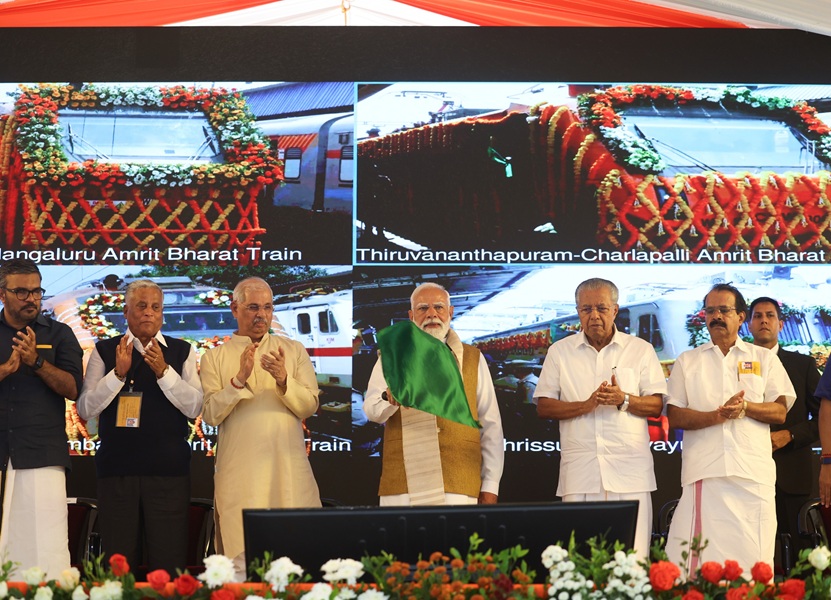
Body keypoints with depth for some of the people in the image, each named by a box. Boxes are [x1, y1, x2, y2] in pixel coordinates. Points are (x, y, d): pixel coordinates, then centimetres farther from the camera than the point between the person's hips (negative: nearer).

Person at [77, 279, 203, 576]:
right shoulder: (105, 351, 7)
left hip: (168, 468, 0)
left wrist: (163, 371, -14)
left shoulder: (182, 351, 8)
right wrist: (118, 372, -12)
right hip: (117, 467, 0)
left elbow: (194, 408, -1)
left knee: (169, 562, -1)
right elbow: (85, 409, 0)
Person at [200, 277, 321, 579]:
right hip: (239, 473, -1)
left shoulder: (294, 350, 12)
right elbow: (211, 415, -3)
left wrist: (283, 380, -14)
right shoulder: (215, 357, 8)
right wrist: (239, 378, -15)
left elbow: (309, 406, 3)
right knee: (242, 560, -5)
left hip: (289, 470, 2)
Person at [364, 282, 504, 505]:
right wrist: (390, 397, -29)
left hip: (459, 487, 0)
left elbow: (491, 427, 9)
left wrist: (490, 486, 3)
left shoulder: (473, 359, 12)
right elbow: (371, 410, -6)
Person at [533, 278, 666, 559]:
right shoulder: (560, 352, 12)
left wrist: (624, 400, -13)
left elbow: (656, 406, 6)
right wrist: (586, 405, -10)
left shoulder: (641, 350, 10)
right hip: (579, 471, 1)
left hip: (630, 470, 0)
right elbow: (543, 407, 6)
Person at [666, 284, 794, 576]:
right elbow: (674, 417, 6)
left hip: (753, 472, 0)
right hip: (704, 471, 0)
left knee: (753, 558, -5)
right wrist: (717, 415, -10)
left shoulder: (764, 359, 16)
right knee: (698, 558, -9)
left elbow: (780, 411, 8)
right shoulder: (687, 361, 16)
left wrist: (746, 406, -11)